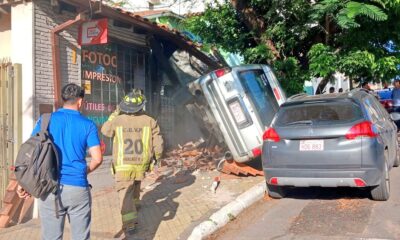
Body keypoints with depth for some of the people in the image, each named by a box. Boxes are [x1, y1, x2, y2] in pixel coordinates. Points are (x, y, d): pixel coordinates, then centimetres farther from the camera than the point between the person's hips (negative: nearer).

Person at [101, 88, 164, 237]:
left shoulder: (117, 120, -9)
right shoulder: (149, 121, -8)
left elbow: (105, 131, 14)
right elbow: (158, 145, -6)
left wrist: (115, 114, 19)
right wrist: (157, 157, 13)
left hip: (123, 166, -2)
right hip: (141, 164, 3)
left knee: (125, 193, -1)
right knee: (135, 183, 31)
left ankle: (129, 224, -13)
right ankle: (134, 204, 52)